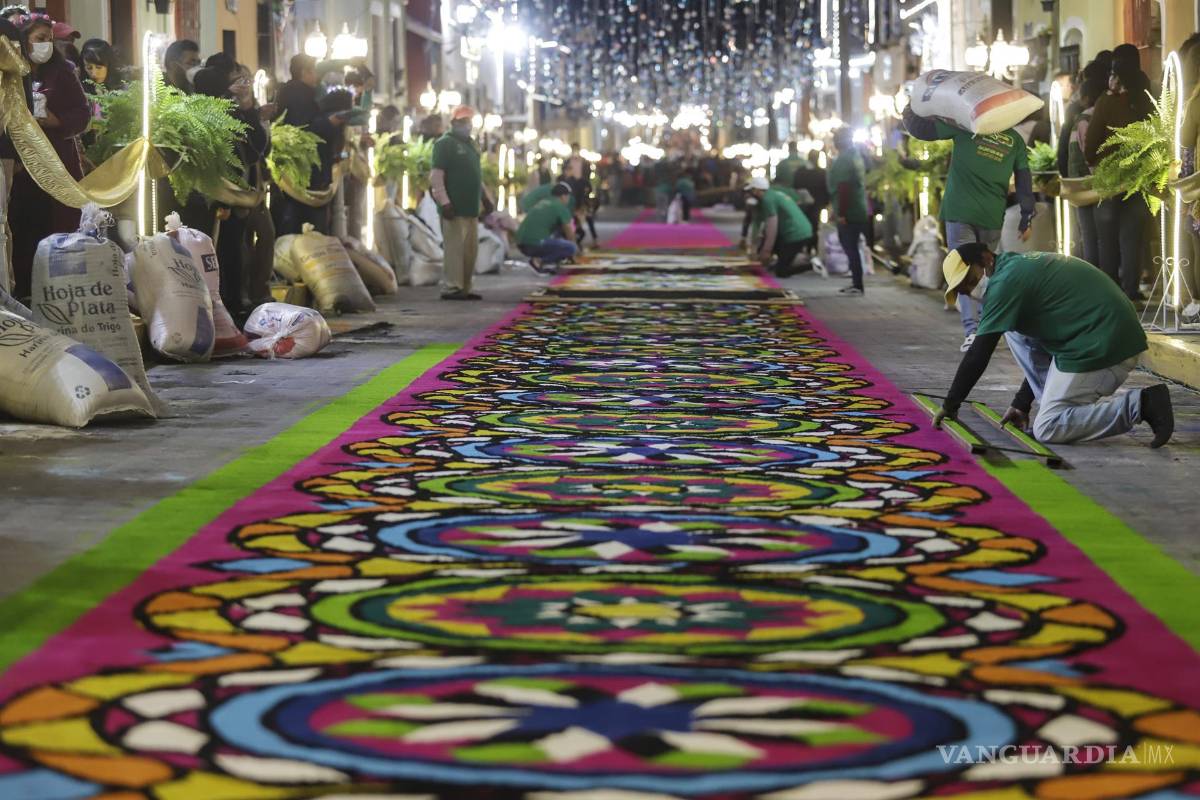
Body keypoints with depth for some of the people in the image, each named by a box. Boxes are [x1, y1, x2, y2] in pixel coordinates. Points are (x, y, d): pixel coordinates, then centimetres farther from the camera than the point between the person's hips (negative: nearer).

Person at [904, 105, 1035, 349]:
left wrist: (909, 111, 18)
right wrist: (1027, 218, 15)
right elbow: (1024, 180, 10)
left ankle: (972, 330, -17)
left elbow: (919, 128, 0)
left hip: (959, 211, -3)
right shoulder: (1014, 139, 10)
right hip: (992, 217, 3)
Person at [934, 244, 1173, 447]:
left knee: (1046, 429, -6)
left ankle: (1140, 405, -12)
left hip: (1103, 346, -10)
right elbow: (1036, 348, 27)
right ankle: (1055, 405, 14)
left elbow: (978, 355, -8)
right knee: (1016, 332, 17)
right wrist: (1021, 404, 28)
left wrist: (950, 406, 1)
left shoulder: (1005, 281, -9)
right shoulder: (1023, 267, 22)